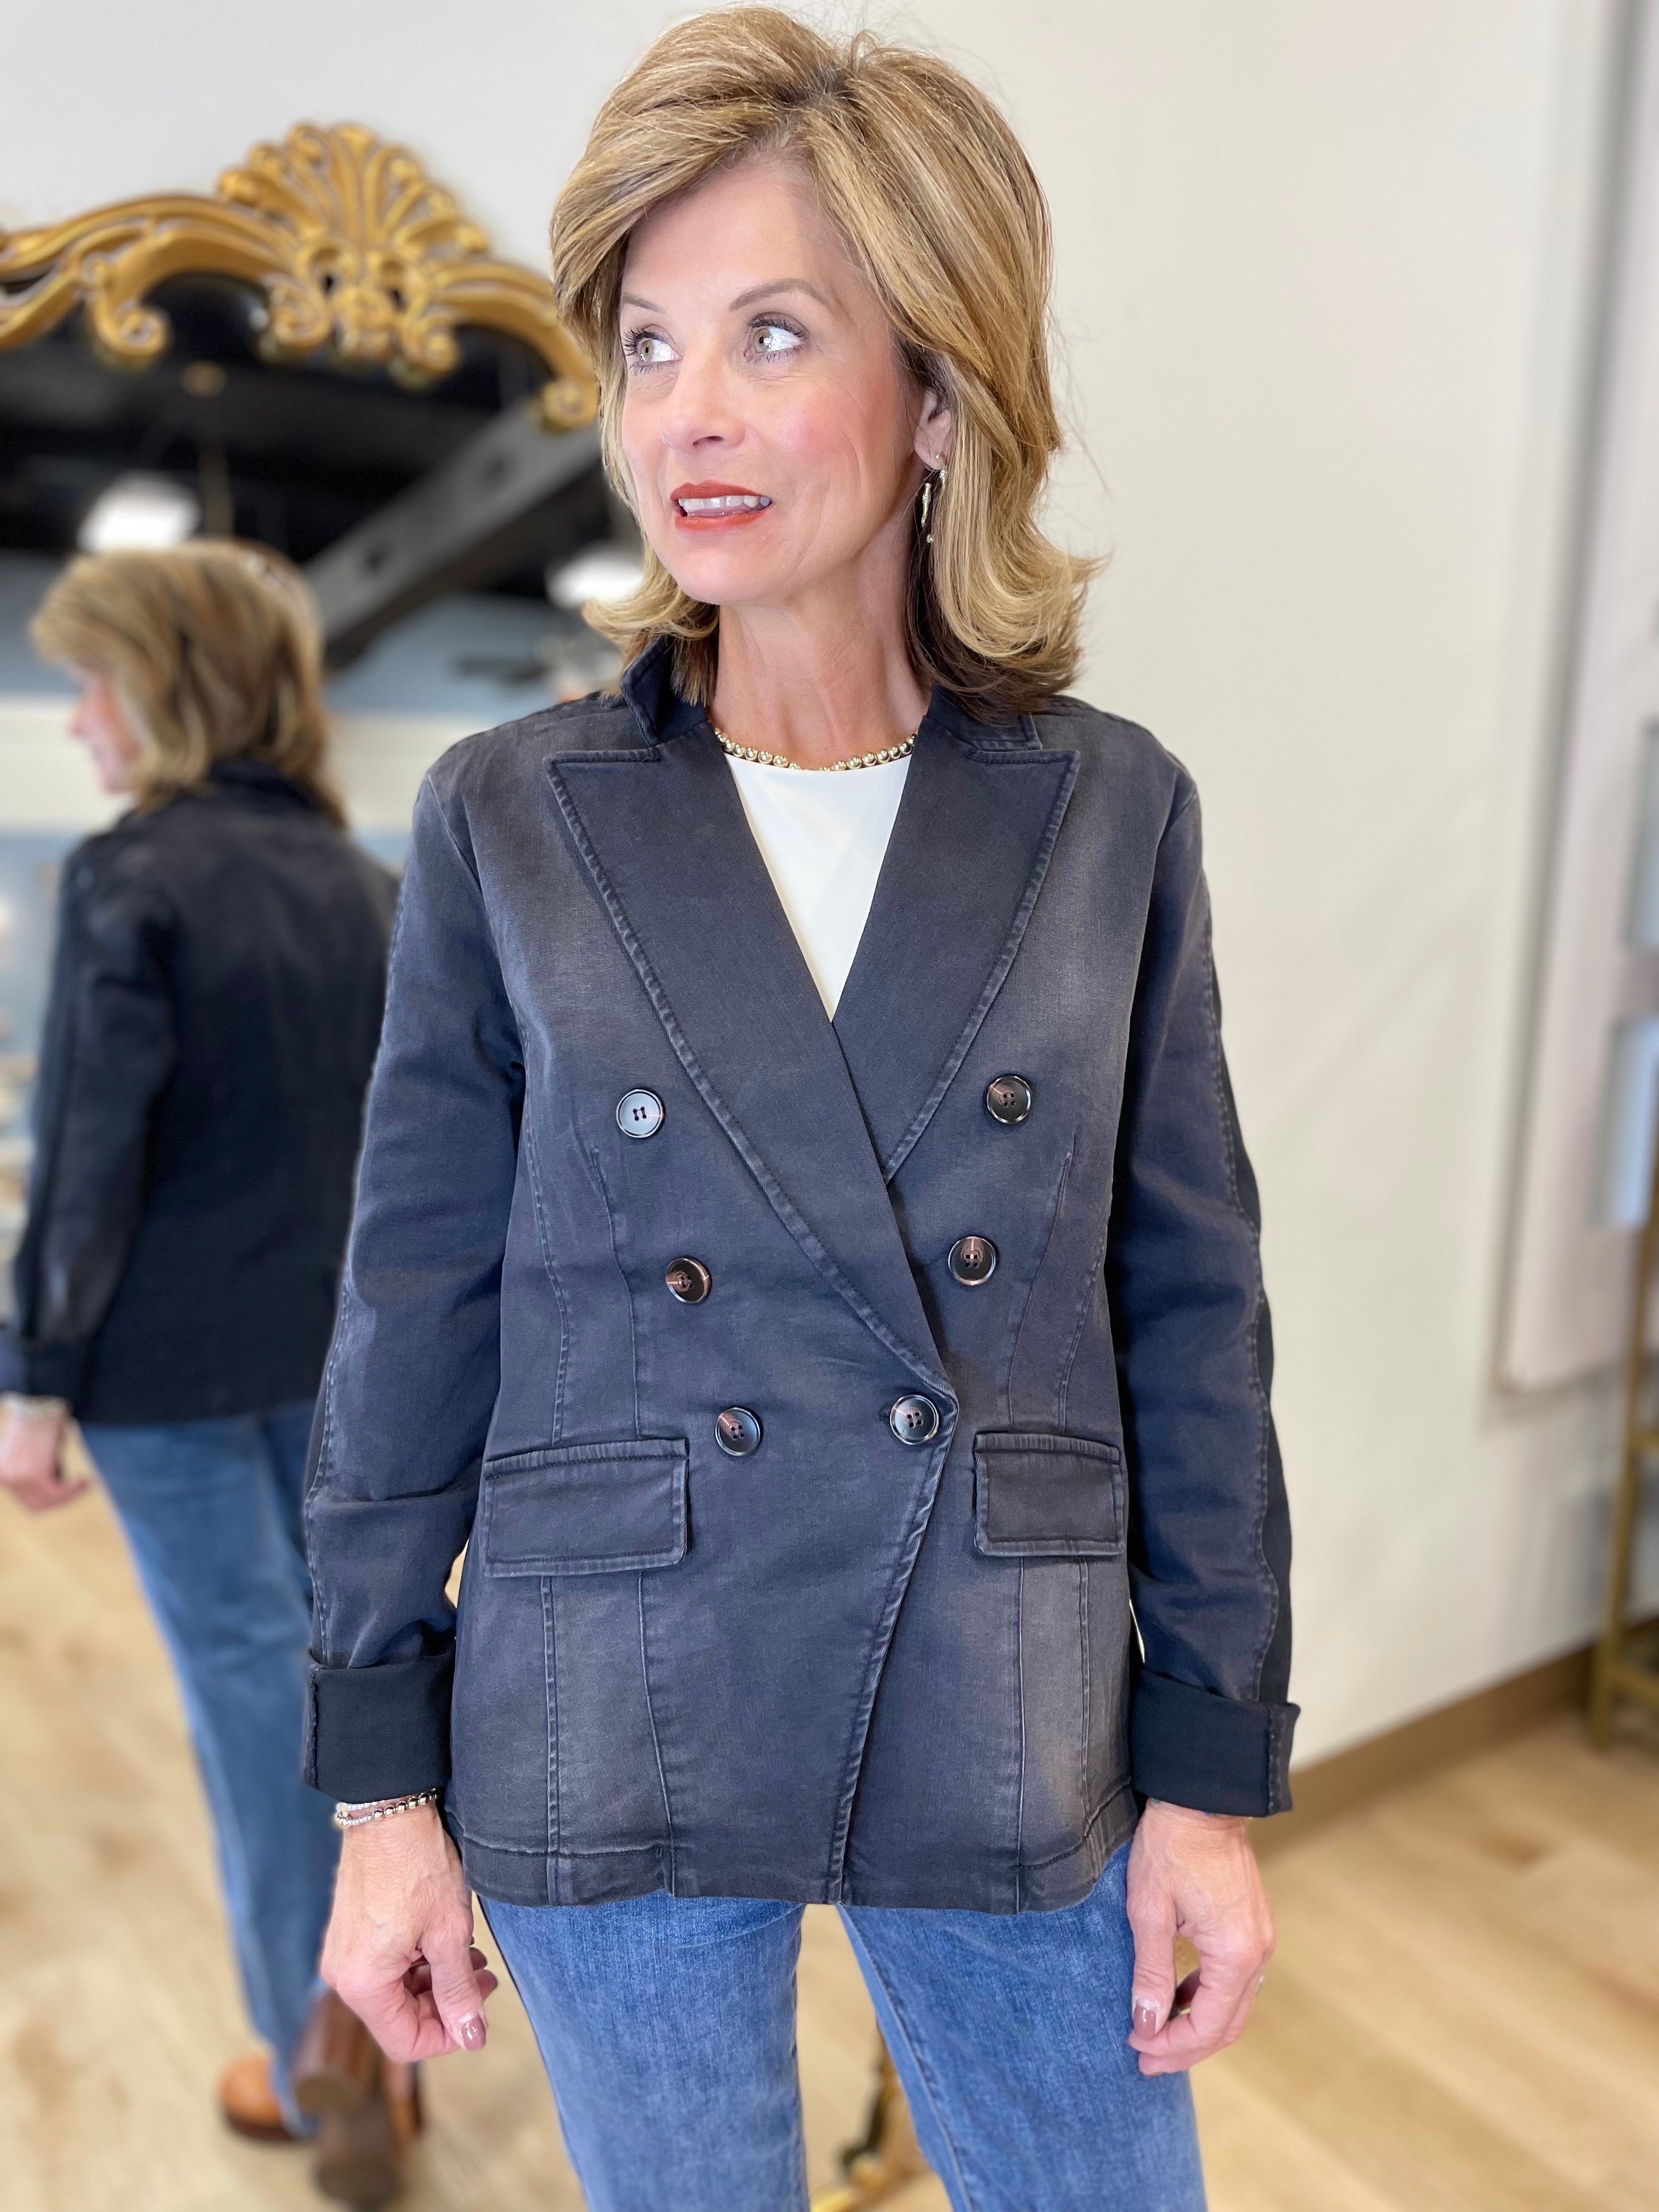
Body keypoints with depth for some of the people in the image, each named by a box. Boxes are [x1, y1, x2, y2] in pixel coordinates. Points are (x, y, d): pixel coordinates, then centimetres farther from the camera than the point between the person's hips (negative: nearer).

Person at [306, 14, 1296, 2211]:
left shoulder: (1113, 814, -4)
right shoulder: (509, 821, -5)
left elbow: (1189, 1306, -1)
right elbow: (418, 1312, -2)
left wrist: (1214, 1772, 1)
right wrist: (383, 1783, 1)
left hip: (1013, 1751, 1)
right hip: (609, 1754, 0)